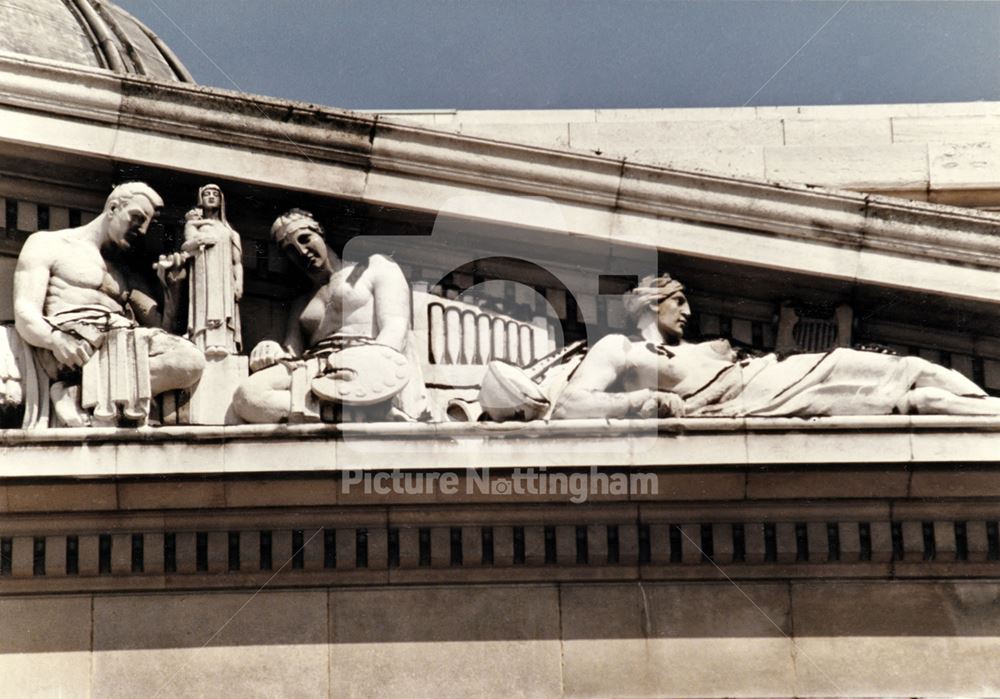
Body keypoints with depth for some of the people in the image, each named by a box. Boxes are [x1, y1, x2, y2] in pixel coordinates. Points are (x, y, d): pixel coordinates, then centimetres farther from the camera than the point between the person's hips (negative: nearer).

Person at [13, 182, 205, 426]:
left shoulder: (127, 275, 32)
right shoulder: (48, 244, 15)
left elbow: (162, 329, 22)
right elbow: (24, 315, 0)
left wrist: (172, 287, 6)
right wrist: (55, 339, -22)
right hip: (73, 344, -7)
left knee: (190, 360, -29)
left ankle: (77, 392, -27)